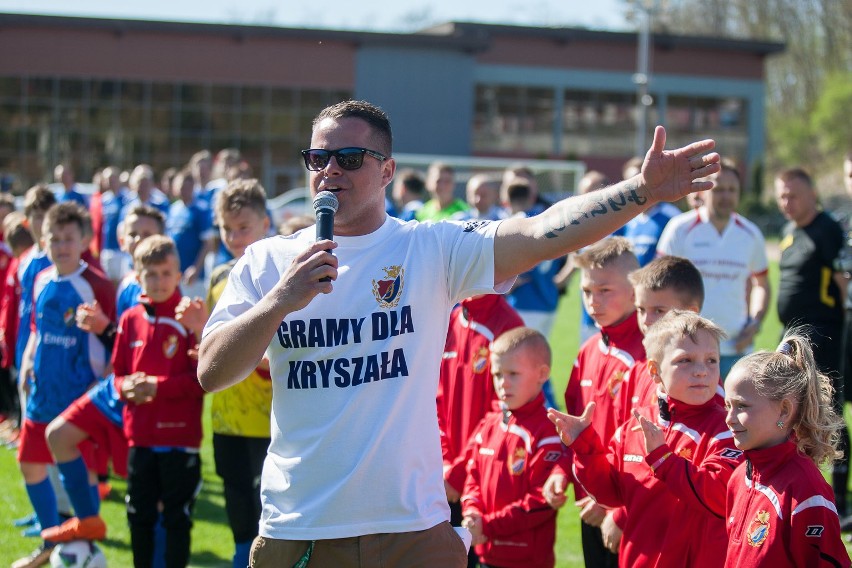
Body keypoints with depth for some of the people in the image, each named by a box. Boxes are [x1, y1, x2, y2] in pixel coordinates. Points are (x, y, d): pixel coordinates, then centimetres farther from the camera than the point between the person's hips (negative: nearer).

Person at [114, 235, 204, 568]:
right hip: (139, 434, 5)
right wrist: (127, 386, -10)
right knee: (139, 514, 13)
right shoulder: (130, 319, 7)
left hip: (180, 435, -5)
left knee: (177, 517, 4)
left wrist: (158, 386, -17)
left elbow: (202, 378, -10)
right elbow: (118, 371, 12)